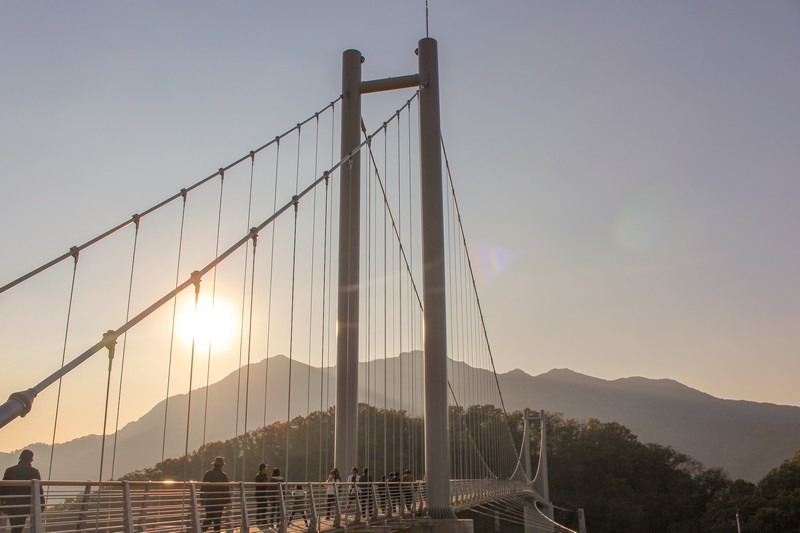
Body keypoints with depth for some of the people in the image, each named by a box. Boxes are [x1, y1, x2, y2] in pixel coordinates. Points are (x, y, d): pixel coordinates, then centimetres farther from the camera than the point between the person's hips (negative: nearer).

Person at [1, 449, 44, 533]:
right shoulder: (34, 472, -6)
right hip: (25, 505, -3)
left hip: (10, 505, 3)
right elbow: (38, 489, -6)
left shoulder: (9, 470, 2)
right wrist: (42, 504, 2)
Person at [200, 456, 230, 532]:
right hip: (219, 501, -4)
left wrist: (202, 499, 14)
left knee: (208, 518, 13)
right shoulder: (223, 475, -10)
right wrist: (228, 501, 1)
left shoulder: (207, 474, 2)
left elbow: (202, 488, 6)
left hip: (208, 501, 4)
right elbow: (227, 489, -7)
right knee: (217, 519, 5)